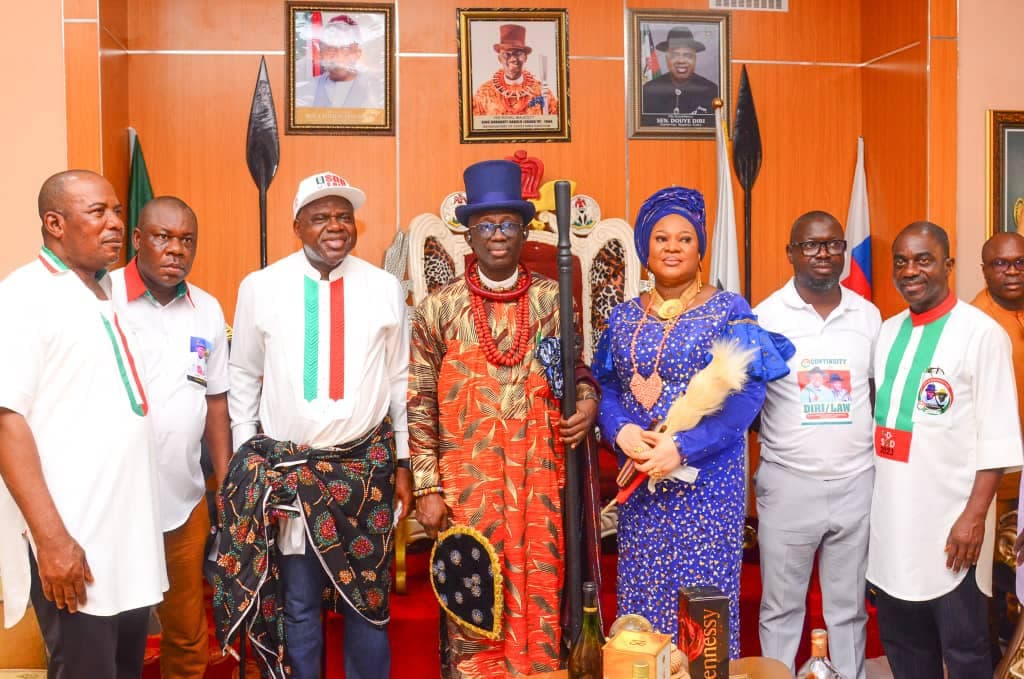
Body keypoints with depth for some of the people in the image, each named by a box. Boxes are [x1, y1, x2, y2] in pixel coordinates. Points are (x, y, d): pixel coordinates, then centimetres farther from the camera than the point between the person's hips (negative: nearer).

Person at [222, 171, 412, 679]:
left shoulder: (386, 288, 0)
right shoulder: (259, 287, -1)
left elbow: (401, 381, 5)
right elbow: (243, 378, 7)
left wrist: (403, 464, 5)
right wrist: (247, 460, 5)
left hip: (367, 467, 1)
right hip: (286, 468, 0)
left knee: (367, 601, 12)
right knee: (297, 605, 12)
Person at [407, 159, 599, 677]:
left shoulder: (553, 299, 4)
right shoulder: (439, 309, 0)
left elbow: (574, 365, 16)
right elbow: (420, 405, 0)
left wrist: (588, 399, -7)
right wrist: (427, 487, -3)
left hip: (540, 479, 2)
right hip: (467, 482, -1)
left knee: (539, 596, 10)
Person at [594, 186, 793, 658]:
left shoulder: (728, 311, -4)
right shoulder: (624, 317, 8)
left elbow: (748, 394, -11)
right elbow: (606, 388, 7)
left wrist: (683, 446, -20)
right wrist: (620, 431, -14)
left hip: (707, 479, -3)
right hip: (639, 481, 4)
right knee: (642, 591, 11)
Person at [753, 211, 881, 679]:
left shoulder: (868, 315, 5)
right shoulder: (766, 315, -6)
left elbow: (880, 392, 12)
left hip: (857, 482, 3)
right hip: (788, 482, -2)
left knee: (849, 605, 16)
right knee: (781, 606, 10)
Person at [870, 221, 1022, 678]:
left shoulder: (982, 334, -9)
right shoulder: (885, 333, 9)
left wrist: (975, 516, -15)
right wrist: (865, 501, 11)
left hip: (951, 521, -5)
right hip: (889, 517, 5)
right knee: (900, 640, 17)